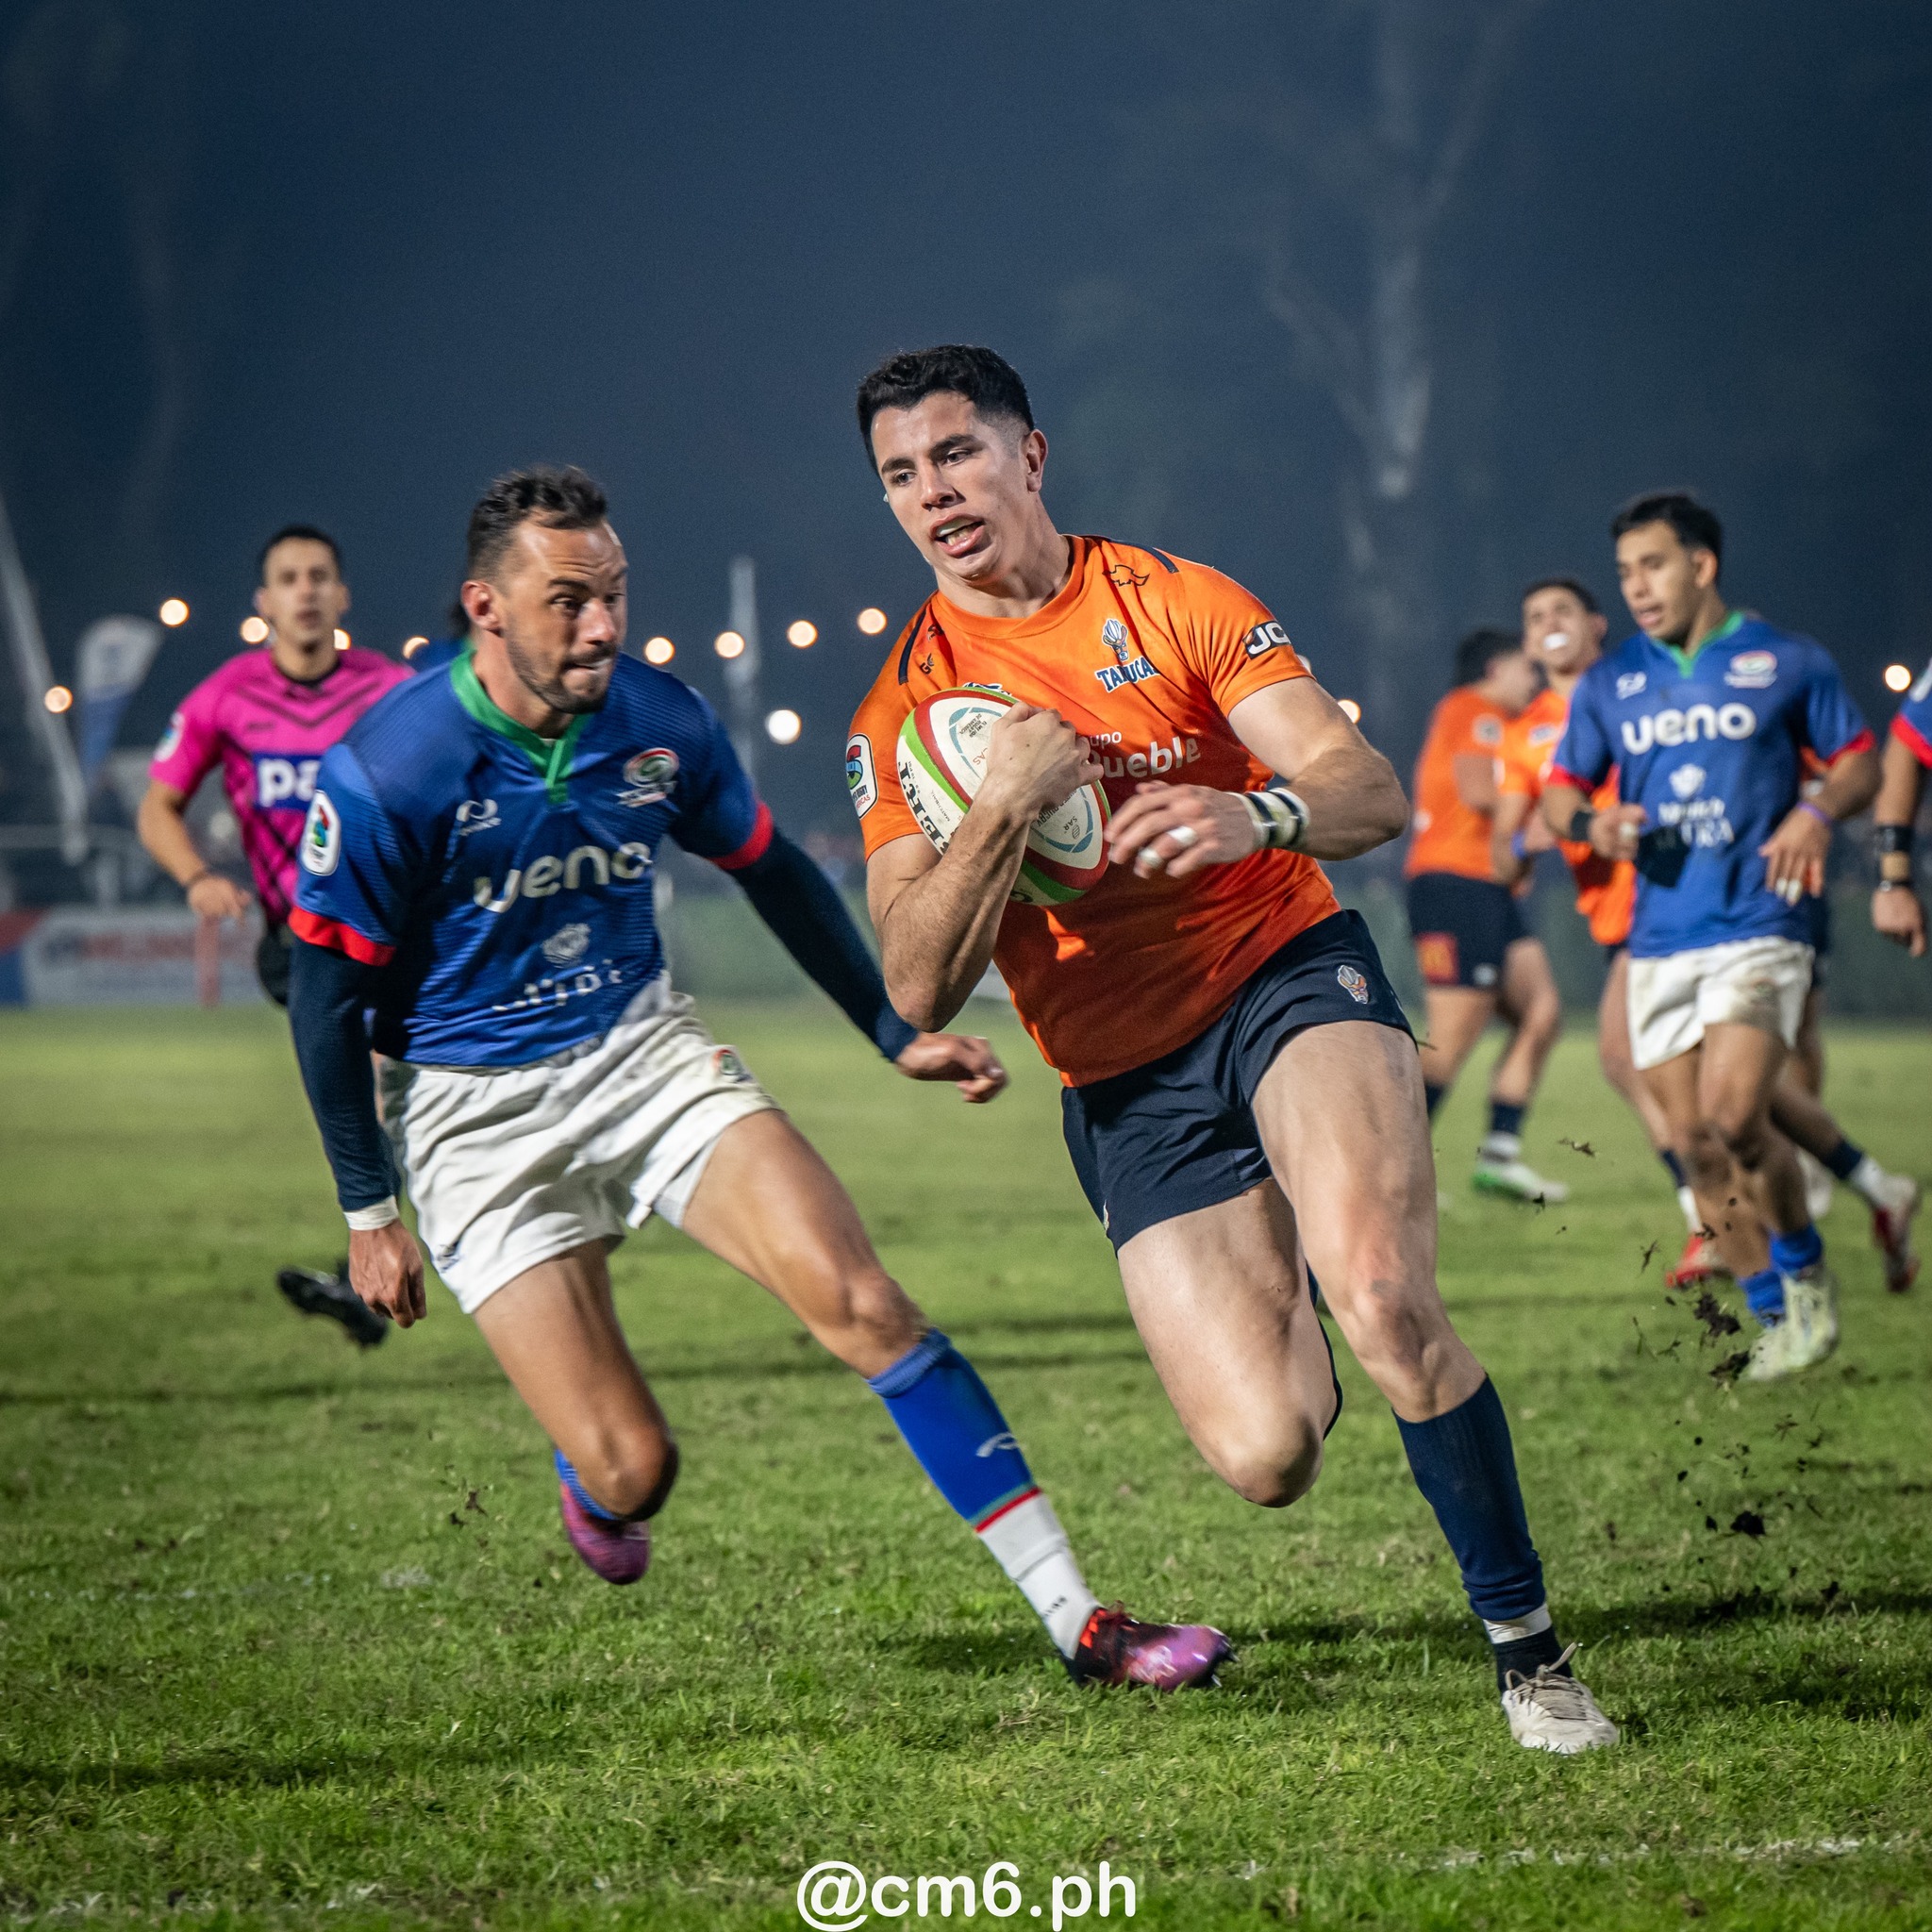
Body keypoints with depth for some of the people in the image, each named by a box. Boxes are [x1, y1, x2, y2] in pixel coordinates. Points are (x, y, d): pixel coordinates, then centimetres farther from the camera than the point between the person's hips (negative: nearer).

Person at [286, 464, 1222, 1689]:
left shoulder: (661, 723, -7)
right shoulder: (386, 774, -20)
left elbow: (775, 875, 13)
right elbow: (329, 994, -8)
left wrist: (896, 1033, 16)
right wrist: (369, 1213, -5)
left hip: (647, 1052, 3)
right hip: (475, 1116, -3)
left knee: (861, 1303, -17)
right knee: (634, 1472, -11)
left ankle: (1077, 1619, -14)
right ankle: (593, 1483, 31)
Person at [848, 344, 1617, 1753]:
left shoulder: (1174, 602, 2)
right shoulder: (904, 712, 4)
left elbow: (1374, 794, -7)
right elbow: (920, 989, -6)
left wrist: (1257, 815, -29)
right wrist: (1007, 806, -20)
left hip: (1289, 973, -2)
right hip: (1126, 1091, 2)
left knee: (1382, 1300, -31)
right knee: (1266, 1453, -12)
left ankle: (1525, 1639, -14)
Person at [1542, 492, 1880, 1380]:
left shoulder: (1786, 664, 2)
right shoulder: (1608, 684, 10)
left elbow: (1861, 762, 9)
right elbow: (1559, 790, 16)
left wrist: (1817, 814, -12)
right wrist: (1588, 823, -8)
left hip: (1759, 930, -4)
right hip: (1659, 942, 4)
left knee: (1733, 1116, -20)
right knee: (1694, 1143, 1)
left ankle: (1805, 1266, 6)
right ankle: (1777, 1317, 15)